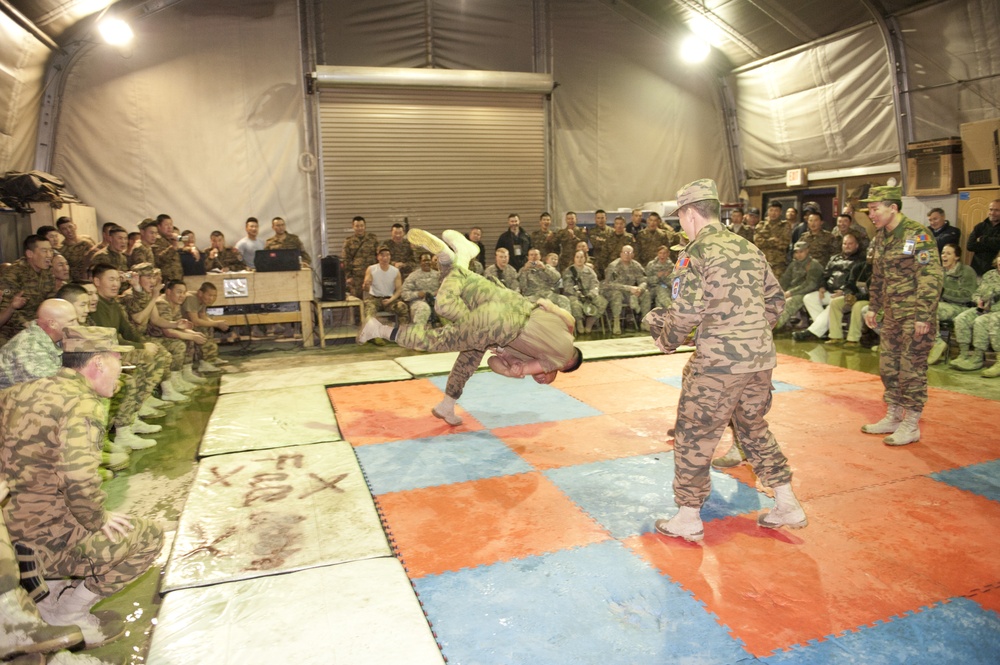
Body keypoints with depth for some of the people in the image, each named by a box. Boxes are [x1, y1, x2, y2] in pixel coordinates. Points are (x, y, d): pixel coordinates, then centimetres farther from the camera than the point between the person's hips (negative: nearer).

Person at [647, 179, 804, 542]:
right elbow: (775, 299, 17)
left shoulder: (696, 252, -10)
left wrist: (666, 341, 2)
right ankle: (788, 506, 30)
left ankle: (688, 519, 16)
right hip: (761, 357, 8)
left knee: (693, 436, 6)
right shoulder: (749, 248, 11)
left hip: (718, 360, -7)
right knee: (754, 428, 24)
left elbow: (686, 311, -16)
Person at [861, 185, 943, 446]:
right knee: (888, 365, 12)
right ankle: (893, 417, 26)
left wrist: (923, 316, -20)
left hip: (915, 315, -7)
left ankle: (911, 425, 11)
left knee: (912, 368, -1)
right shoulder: (880, 237, 9)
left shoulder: (918, 234, -14)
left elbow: (931, 278, -17)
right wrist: (873, 308, 16)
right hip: (891, 314, 8)